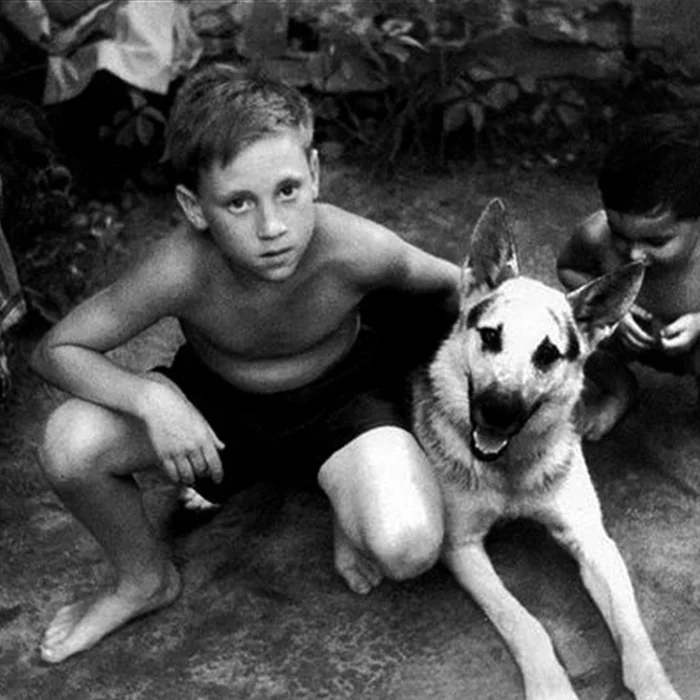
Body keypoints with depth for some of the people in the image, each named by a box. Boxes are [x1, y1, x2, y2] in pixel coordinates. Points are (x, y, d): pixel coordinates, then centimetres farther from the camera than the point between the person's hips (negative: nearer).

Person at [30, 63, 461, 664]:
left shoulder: (357, 250, -32)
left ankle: (351, 512, 11)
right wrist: (152, 398, -37)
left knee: (408, 551, -29)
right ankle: (146, 579, 7)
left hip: (339, 395, -1)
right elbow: (55, 350, -20)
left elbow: (449, 287, -10)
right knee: (71, 444, -25)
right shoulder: (182, 270, -32)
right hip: (216, 398, 1)